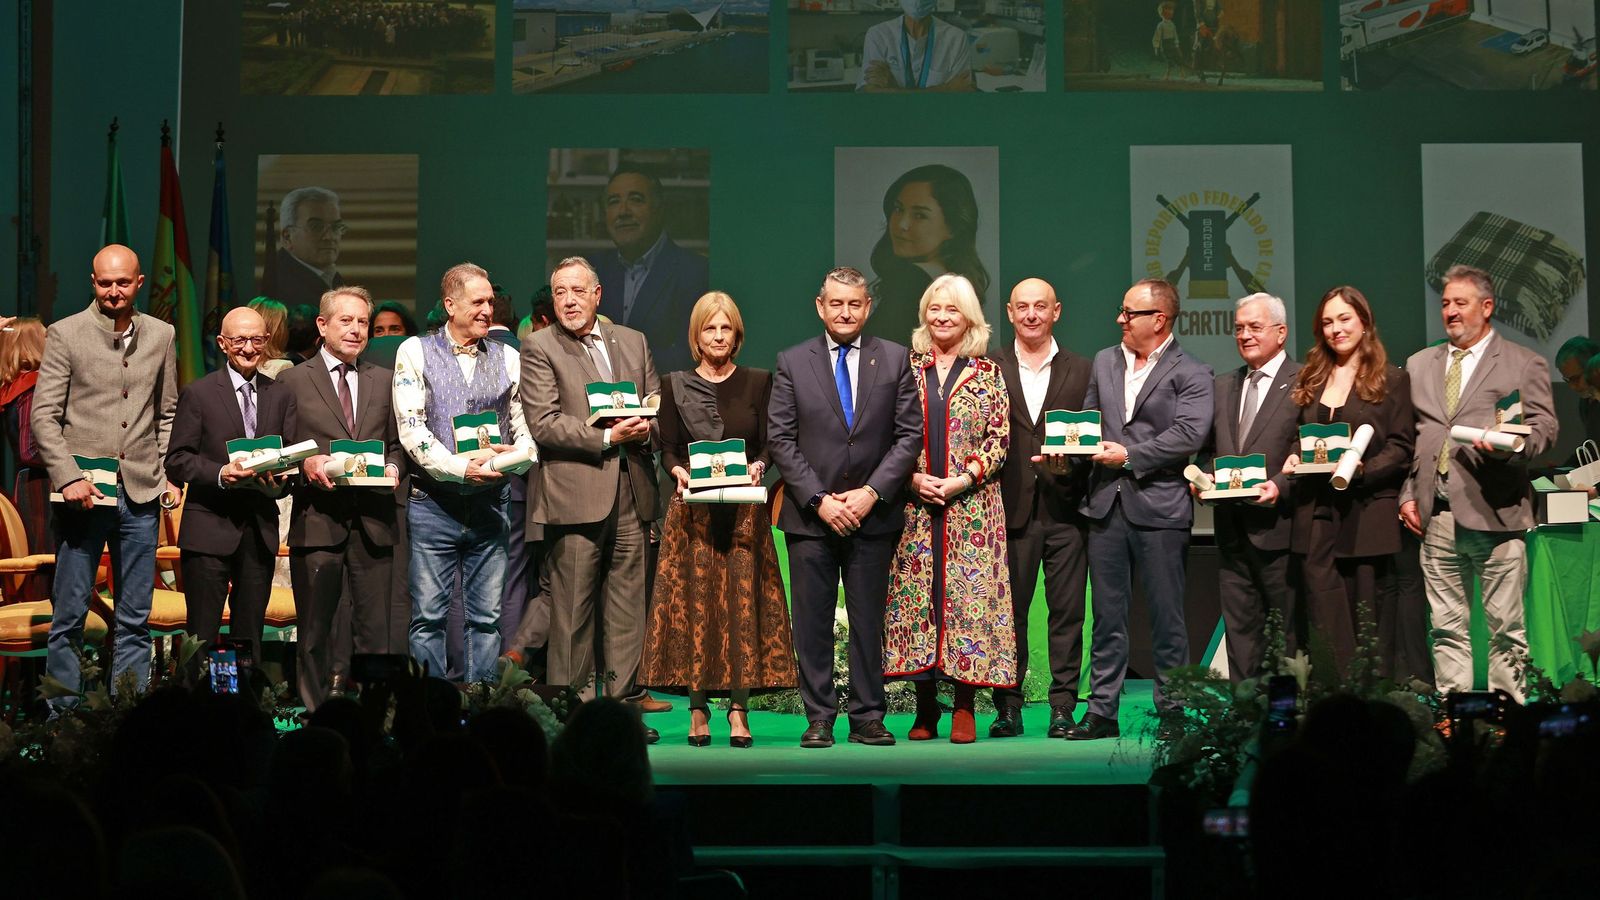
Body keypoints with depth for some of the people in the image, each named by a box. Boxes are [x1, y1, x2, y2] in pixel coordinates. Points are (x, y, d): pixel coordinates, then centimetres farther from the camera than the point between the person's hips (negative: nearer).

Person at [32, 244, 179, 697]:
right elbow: (44, 416, -4)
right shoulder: (64, 334, -1)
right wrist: (69, 477, -15)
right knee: (69, 617, 1)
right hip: (84, 492, -3)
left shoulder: (161, 335, 10)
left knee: (135, 620, 7)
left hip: (141, 494, 3)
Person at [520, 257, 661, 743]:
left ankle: (624, 703, 12)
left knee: (628, 605, 6)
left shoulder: (633, 342, 16)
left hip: (631, 491, 5)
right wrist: (607, 438, -15)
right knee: (573, 608, -2)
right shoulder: (539, 348, 0)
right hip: (575, 491, -4)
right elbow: (543, 425, -9)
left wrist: (645, 428, -6)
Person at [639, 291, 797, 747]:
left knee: (742, 602, -4)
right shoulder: (676, 385, 8)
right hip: (693, 511, 0)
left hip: (745, 510, 0)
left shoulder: (758, 382, 8)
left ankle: (738, 709, -2)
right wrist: (678, 470, -15)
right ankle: (698, 711, 2)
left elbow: (768, 444, 5)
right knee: (694, 603, -3)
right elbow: (667, 449, 6)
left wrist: (757, 466, -15)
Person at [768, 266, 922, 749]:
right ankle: (819, 718, 8)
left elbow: (910, 435, 2)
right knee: (812, 622, 1)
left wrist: (871, 492, -9)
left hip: (873, 514, 0)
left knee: (869, 620, 5)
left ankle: (867, 717, 12)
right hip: (810, 515, 0)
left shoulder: (895, 359, 6)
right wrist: (818, 500, -9)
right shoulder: (792, 363, 4)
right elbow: (780, 440, 0)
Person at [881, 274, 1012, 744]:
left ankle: (964, 709, 4)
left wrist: (962, 479, -10)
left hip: (972, 506, -1)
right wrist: (914, 478, -8)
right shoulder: (906, 368, 8)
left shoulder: (987, 373, 6)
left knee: (969, 597, -3)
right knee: (916, 597, 0)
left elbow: (999, 438, 1)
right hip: (914, 506, 1)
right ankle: (925, 710, 8)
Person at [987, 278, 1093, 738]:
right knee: (1008, 612, 3)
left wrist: (1069, 459, -12)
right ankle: (1008, 708, 9)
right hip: (1010, 509, 0)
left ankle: (1063, 708, 7)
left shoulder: (1081, 370, 10)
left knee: (1067, 613, 1)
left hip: (1065, 509, 1)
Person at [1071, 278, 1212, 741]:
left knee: (1167, 616, 2)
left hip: (1159, 507, -5)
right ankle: (1102, 712, 12)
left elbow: (1187, 434, -13)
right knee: (1107, 616, 8)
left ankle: (1171, 712, 10)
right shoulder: (1104, 362, 17)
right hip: (1106, 504, 5)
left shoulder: (1191, 373, -2)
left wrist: (1130, 455, -14)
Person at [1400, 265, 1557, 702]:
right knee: (1447, 626, 6)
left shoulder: (1524, 364, 6)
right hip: (1436, 516, 4)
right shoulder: (1419, 364, 18)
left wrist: (1508, 443, -20)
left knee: (1505, 626, -2)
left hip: (1496, 513, -4)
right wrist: (1407, 494, 7)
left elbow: (1544, 428, 0)